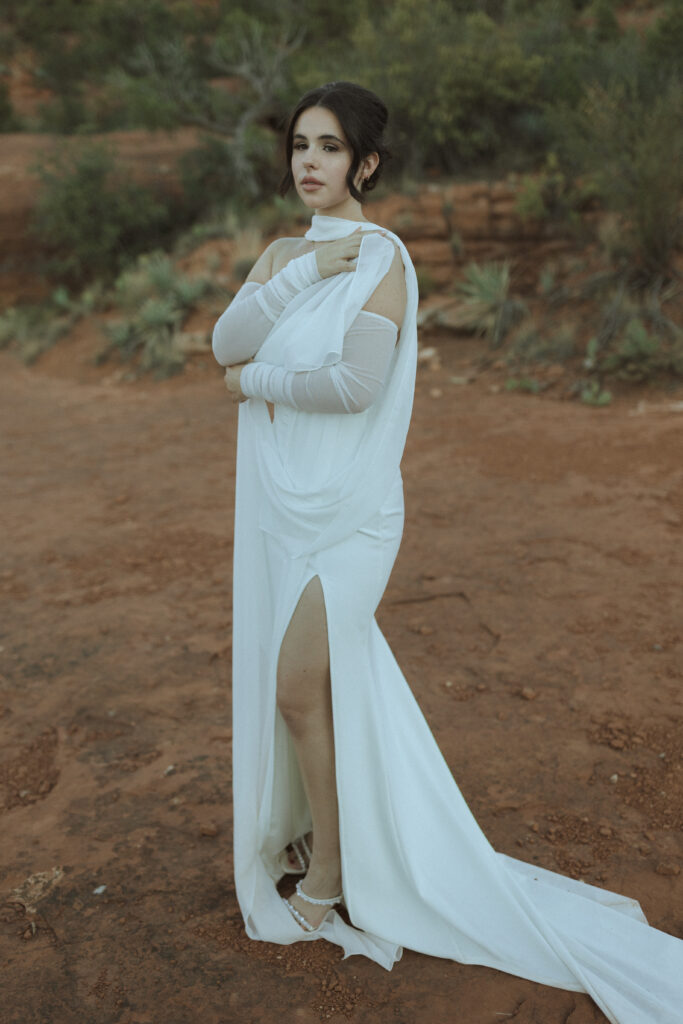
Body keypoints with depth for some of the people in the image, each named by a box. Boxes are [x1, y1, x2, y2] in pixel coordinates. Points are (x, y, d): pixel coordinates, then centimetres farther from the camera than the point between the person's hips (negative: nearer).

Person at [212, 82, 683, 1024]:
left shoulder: (381, 256, -10)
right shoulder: (281, 254, 11)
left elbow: (358, 382, -23)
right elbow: (227, 344, -4)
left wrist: (260, 381, -9)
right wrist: (301, 273, -15)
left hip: (345, 504, -7)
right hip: (279, 498, 7)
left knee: (300, 685, -1)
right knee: (300, 680, 16)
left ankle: (330, 871, 19)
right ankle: (317, 824, 37)